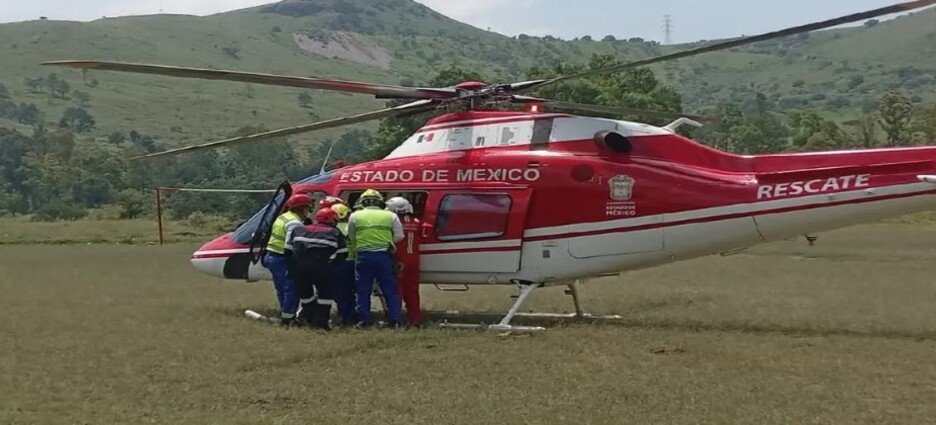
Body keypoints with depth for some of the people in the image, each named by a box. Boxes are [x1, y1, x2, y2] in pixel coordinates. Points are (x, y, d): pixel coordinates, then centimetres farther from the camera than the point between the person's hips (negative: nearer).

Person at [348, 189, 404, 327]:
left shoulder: (355, 216, 6)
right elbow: (398, 237, 4)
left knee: (363, 290, 9)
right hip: (384, 255, 0)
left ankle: (364, 320, 8)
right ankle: (395, 320, 5)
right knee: (390, 290, 7)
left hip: (363, 256, 0)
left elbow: (351, 238, 11)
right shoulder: (390, 216, 5)